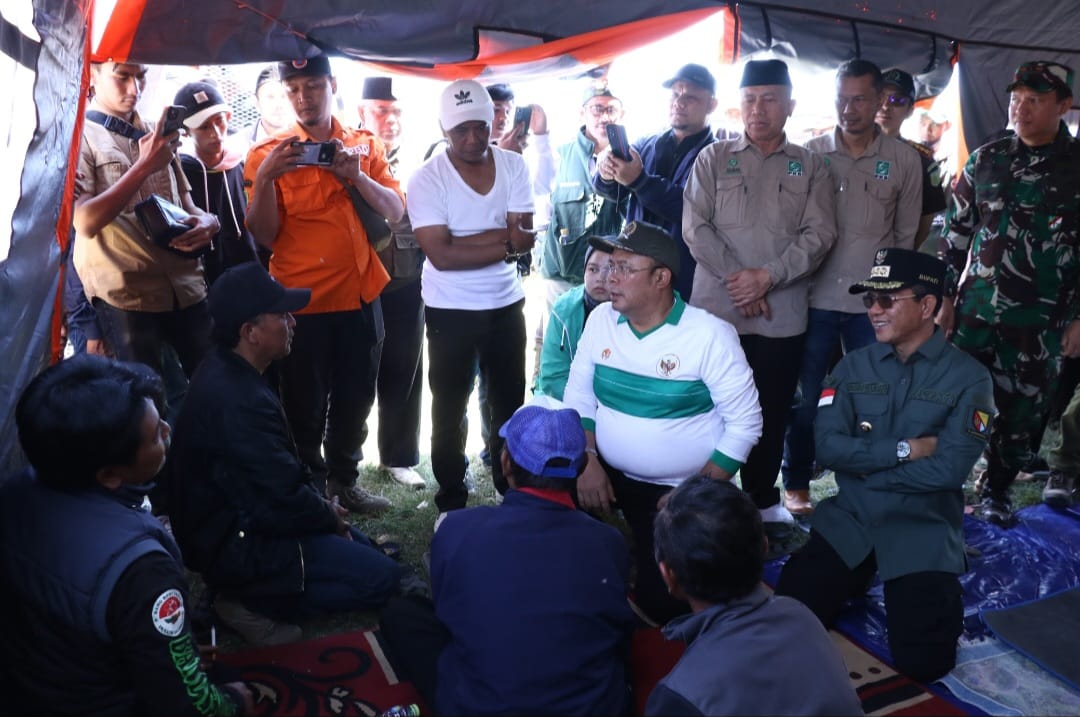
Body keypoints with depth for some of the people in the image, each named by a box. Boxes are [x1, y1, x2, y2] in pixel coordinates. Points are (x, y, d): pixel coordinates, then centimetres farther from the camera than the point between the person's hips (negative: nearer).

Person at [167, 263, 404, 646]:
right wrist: (330, 517, -7)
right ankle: (252, 602, -6)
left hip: (239, 516, 10)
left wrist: (323, 506, 6)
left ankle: (249, 590, 11)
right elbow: (285, 502, -26)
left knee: (369, 550, 18)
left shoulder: (227, 371, 2)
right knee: (382, 576, -10)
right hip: (237, 543, -10)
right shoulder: (238, 401, -30)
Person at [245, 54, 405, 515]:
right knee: (305, 407, 6)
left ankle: (343, 480, 34)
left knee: (355, 400, 14)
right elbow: (264, 236, -8)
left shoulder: (365, 145, 6)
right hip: (301, 303, -3)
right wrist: (264, 177, -23)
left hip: (360, 297, 3)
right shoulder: (268, 153, -3)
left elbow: (395, 212, -2)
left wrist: (356, 176, -18)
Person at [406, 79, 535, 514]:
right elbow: (441, 254, -22)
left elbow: (525, 239, -10)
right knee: (450, 409, 9)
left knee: (510, 404, 14)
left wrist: (465, 241, -22)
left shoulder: (513, 166, -3)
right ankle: (452, 502, 24)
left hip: (506, 305, 3)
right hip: (450, 311, -3)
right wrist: (504, 239, -18)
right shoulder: (427, 179, -13)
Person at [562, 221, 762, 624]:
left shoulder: (709, 334, -17)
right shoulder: (601, 319, -2)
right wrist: (587, 463, -13)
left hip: (679, 488, -4)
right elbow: (579, 397, 2)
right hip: (608, 472, 4)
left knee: (660, 601, -6)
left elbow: (746, 423, -15)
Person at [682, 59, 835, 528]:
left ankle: (763, 499, 25)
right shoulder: (713, 159, 6)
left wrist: (768, 277, -14)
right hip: (717, 310, -1)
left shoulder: (810, 166, 9)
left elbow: (819, 234, -1)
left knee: (772, 413, 9)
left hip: (783, 315, 1)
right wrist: (736, 279, -13)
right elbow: (695, 228, -4)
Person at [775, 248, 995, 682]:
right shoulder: (853, 367, 1)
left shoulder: (968, 377, -8)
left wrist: (862, 465, -11)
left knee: (923, 663, -11)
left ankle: (936, 596, 21)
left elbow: (948, 469, -17)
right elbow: (827, 446, -9)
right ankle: (861, 577, 21)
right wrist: (904, 449, -17)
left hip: (922, 529, -2)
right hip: (848, 520, 3)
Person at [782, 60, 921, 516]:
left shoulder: (904, 160, 3)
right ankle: (795, 484, 19)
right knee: (804, 397, 5)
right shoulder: (810, 153, 2)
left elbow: (906, 234, 8)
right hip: (815, 298, 0)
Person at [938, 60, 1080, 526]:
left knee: (1025, 410, 8)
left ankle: (998, 490, 27)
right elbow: (955, 233, 8)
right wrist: (944, 297, 3)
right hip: (976, 309, 1)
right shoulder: (985, 160, 5)